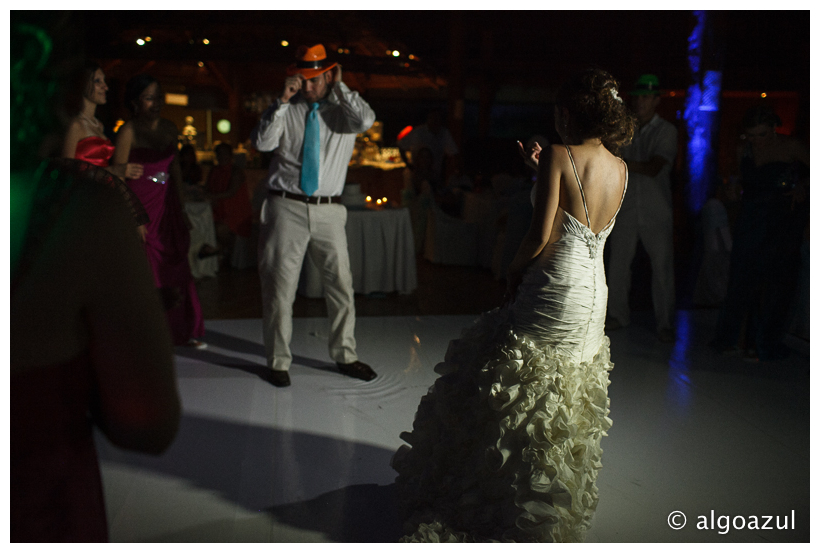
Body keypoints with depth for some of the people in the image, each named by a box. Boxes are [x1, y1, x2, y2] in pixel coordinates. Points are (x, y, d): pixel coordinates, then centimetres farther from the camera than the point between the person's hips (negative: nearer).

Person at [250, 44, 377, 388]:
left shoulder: (342, 110, 7)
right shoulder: (285, 111, 7)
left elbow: (366, 120, -15)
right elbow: (261, 143, -9)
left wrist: (340, 87, -7)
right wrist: (282, 101, -12)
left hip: (328, 210, 1)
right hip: (286, 208, -1)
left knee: (341, 285, 6)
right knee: (280, 287, 3)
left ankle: (345, 356, 22)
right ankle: (278, 362, 17)